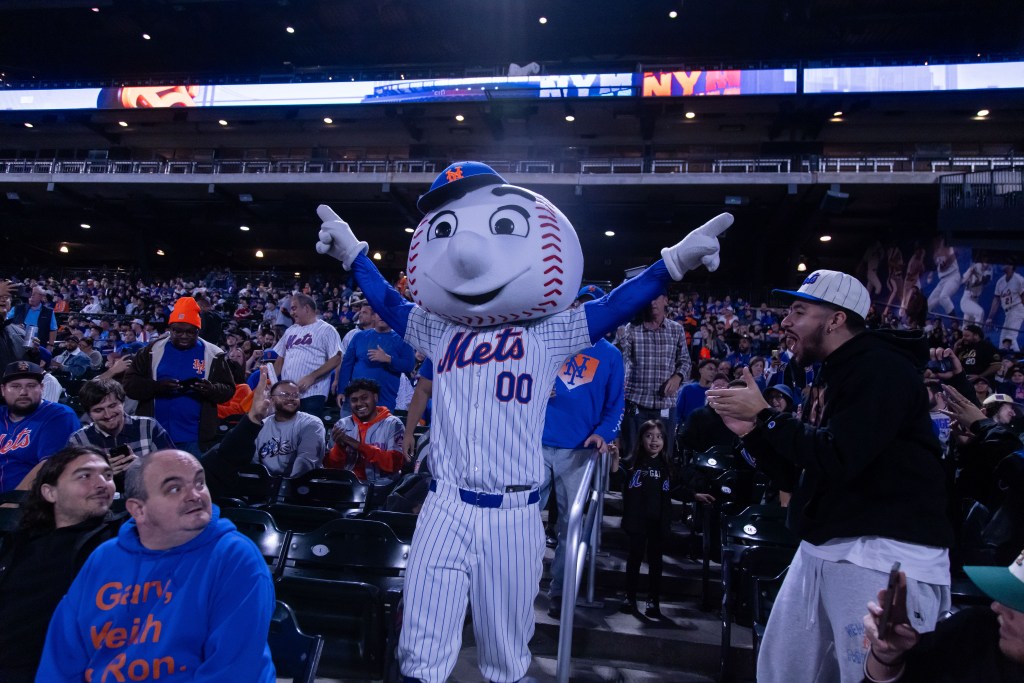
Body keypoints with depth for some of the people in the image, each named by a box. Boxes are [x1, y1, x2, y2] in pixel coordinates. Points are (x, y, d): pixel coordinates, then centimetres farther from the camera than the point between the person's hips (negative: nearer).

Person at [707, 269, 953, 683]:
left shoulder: (882, 369, -13)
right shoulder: (833, 375, 16)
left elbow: (835, 460, -24)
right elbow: (800, 474, 17)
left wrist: (764, 415, -14)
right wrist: (750, 431, 3)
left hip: (885, 554, -10)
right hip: (823, 549, 10)